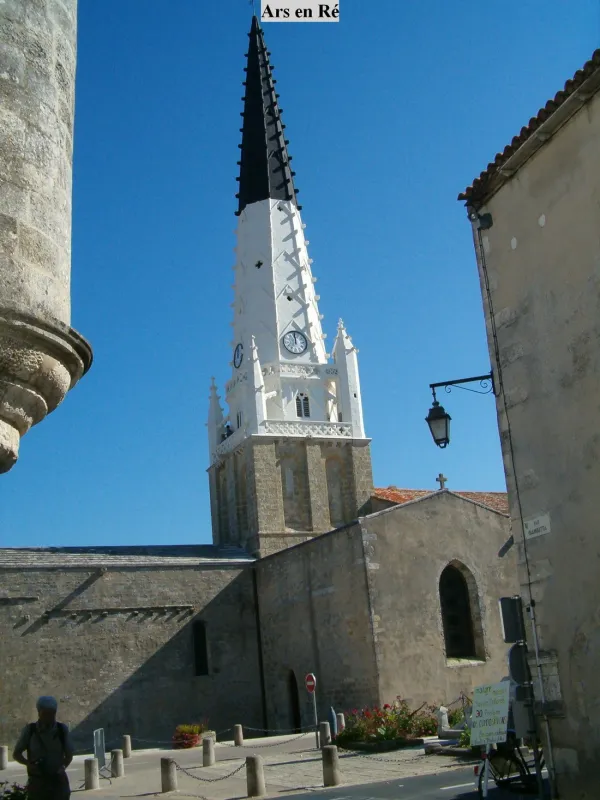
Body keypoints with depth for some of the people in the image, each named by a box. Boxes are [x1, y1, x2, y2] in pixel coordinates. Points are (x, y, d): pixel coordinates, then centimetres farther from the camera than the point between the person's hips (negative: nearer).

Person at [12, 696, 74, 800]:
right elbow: (16, 754, 4)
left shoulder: (62, 729, -1)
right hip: (37, 782, 0)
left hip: (59, 781, 0)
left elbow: (69, 755, 7)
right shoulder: (30, 730, -4)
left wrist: (63, 767, -13)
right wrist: (29, 764, -15)